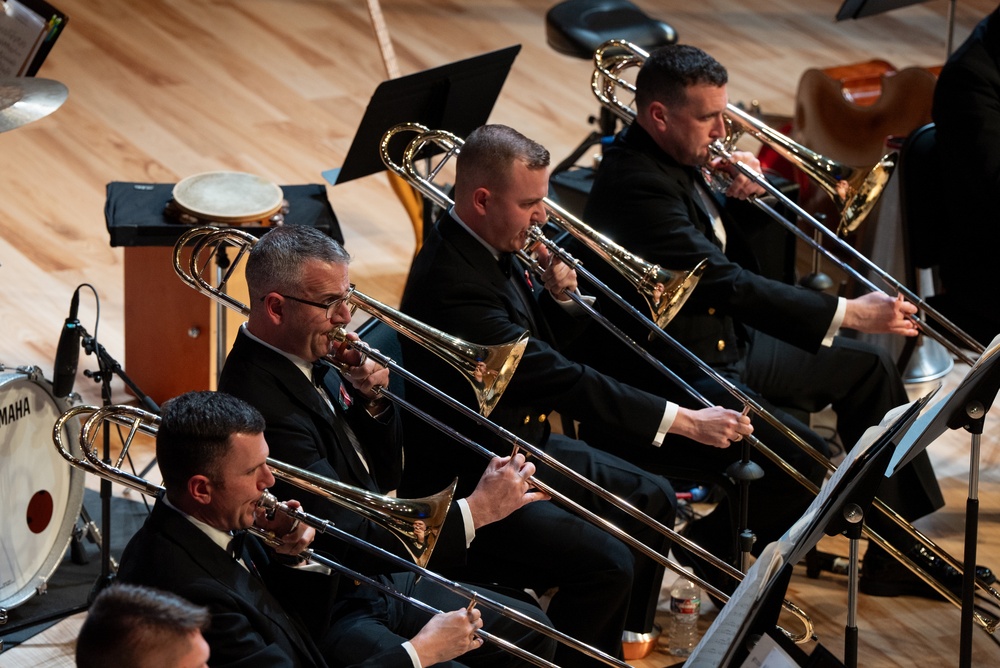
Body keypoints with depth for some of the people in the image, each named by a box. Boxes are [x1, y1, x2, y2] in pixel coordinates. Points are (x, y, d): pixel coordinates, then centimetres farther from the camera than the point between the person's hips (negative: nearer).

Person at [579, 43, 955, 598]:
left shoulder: (674, 160, 4)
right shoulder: (634, 182, -27)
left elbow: (727, 253, 17)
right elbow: (727, 283, -31)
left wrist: (741, 197, -5)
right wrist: (848, 313, -30)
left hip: (724, 340, 11)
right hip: (674, 374, -11)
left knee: (869, 367, 14)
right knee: (803, 452, -29)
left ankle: (896, 557, 20)